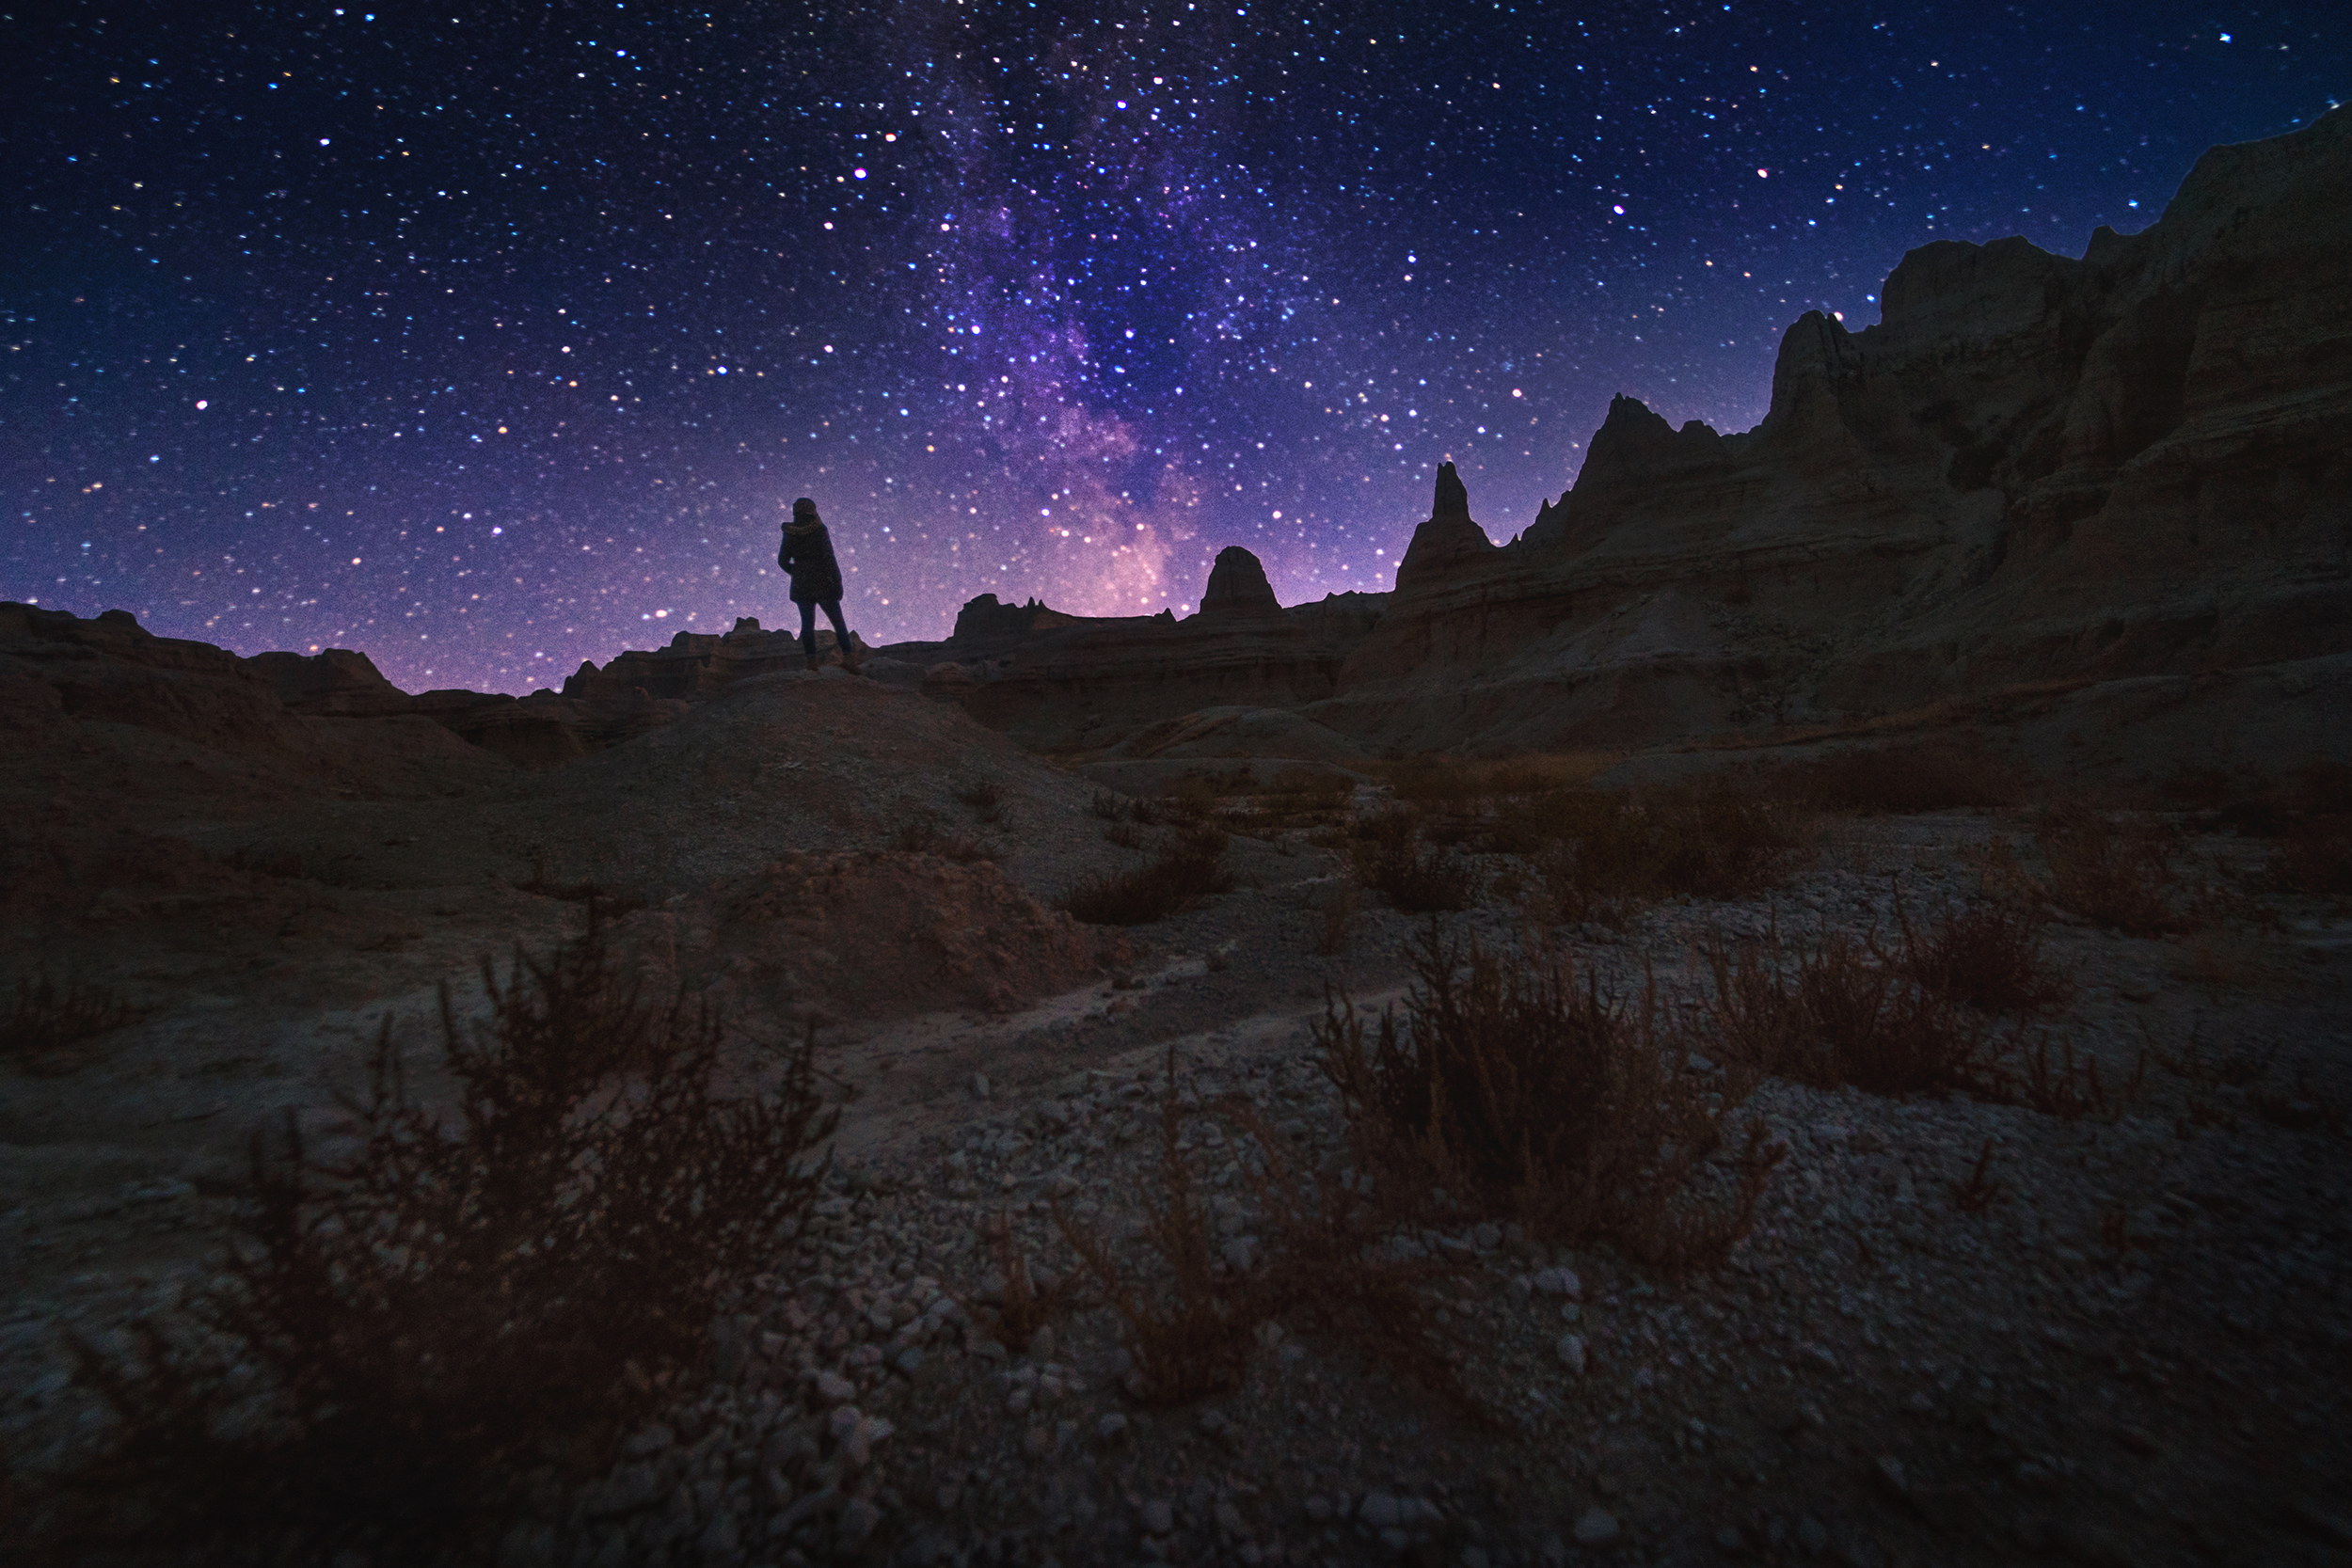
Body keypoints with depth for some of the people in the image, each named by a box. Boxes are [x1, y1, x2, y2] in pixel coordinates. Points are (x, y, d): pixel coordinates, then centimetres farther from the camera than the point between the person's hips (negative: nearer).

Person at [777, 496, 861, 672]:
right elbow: (829, 559, -15)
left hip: (800, 585, 4)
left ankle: (811, 659, 4)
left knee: (807, 623, 8)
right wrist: (837, 582, -10)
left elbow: (782, 561, 6)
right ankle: (848, 657, -3)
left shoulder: (789, 534, 3)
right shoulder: (819, 531, -10)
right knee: (837, 621, 3)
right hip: (822, 583, -4)